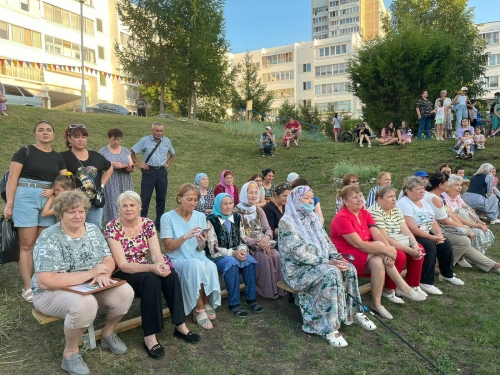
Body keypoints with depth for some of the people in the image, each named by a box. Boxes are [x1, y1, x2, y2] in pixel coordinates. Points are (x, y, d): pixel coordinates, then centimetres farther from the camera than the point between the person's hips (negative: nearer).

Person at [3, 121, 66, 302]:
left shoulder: (58, 158, 13)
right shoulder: (25, 151, 0)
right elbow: (12, 178, -5)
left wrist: (54, 190, -9)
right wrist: (9, 204, -12)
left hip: (48, 201, 5)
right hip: (26, 198, -4)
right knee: (27, 244, -2)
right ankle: (28, 287, 3)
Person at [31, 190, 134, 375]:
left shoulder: (93, 230, 0)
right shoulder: (49, 239, -18)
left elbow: (109, 260, 2)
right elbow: (45, 282, -26)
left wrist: (102, 274, -23)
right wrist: (90, 273, -27)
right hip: (52, 293, -5)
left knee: (124, 292, -18)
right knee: (84, 304, -37)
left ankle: (108, 334, 10)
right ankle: (70, 352, -8)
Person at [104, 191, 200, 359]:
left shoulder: (148, 224, -2)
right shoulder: (112, 228, -15)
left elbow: (156, 254, -8)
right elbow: (122, 264, -21)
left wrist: (162, 264, -33)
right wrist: (152, 267, -35)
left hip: (144, 270, 4)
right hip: (122, 275, -4)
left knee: (171, 274, -25)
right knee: (151, 279, -34)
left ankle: (180, 325, -14)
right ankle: (149, 337, -26)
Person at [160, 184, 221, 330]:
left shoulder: (200, 216, 6)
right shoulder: (167, 217, -6)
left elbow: (200, 249, 6)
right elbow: (168, 247, -10)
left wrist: (202, 243, -19)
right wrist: (185, 237, -26)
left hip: (199, 257, 3)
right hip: (178, 259, -3)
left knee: (210, 266, -32)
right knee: (196, 265, -36)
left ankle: (206, 303, -11)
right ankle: (200, 309, -20)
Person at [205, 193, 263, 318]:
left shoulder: (237, 218, 5)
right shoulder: (211, 220, -11)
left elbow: (242, 240, 5)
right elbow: (213, 248, -15)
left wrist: (242, 250, -18)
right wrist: (232, 253, -26)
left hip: (236, 253, 5)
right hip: (218, 256, -4)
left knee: (250, 261, -25)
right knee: (232, 263, -34)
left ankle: (251, 298, -14)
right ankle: (234, 303, -24)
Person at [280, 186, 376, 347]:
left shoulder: (313, 217, 10)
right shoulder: (287, 222, -15)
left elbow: (326, 241, 10)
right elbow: (298, 252, -22)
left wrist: (336, 258, -10)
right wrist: (328, 262, -24)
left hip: (320, 263, 7)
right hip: (298, 268, -7)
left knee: (349, 269, -16)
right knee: (331, 272, -32)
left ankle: (354, 313, 0)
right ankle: (329, 328, -27)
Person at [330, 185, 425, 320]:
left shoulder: (365, 213, 4)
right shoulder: (342, 218, -19)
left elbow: (378, 235, -7)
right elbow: (359, 244, -25)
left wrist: (389, 250, -26)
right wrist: (386, 250, -25)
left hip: (366, 253, 8)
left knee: (399, 256, -16)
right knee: (379, 244, -29)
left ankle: (389, 289, -2)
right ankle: (403, 287, -17)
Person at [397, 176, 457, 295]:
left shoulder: (424, 202, 13)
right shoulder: (404, 204, -16)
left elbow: (434, 222, 10)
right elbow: (411, 228, -24)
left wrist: (439, 234, -11)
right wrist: (432, 237, -24)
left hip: (427, 235, 9)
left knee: (446, 243, -6)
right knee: (430, 246, -28)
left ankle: (447, 274, 16)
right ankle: (425, 283, -20)